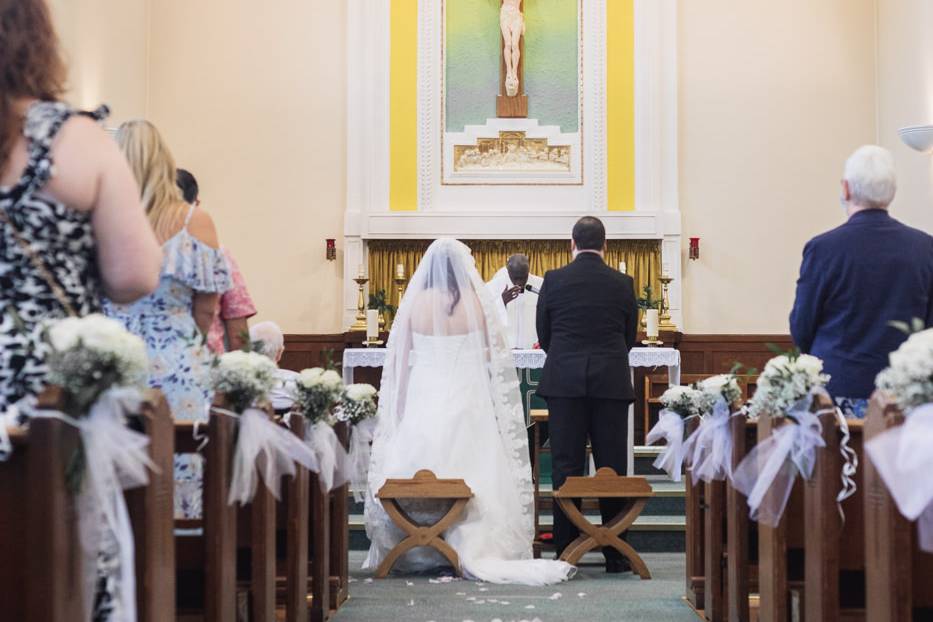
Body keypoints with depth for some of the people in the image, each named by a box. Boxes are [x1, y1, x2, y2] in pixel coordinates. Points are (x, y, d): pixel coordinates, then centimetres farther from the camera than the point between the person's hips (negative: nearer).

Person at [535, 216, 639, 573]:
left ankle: (566, 550, 4)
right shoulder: (622, 283, 2)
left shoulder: (553, 281, 0)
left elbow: (543, 334, 8)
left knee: (565, 467, 3)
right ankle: (614, 553, 6)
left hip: (564, 382, 0)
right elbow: (630, 337, 11)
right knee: (612, 466, 4)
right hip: (611, 382, 0)